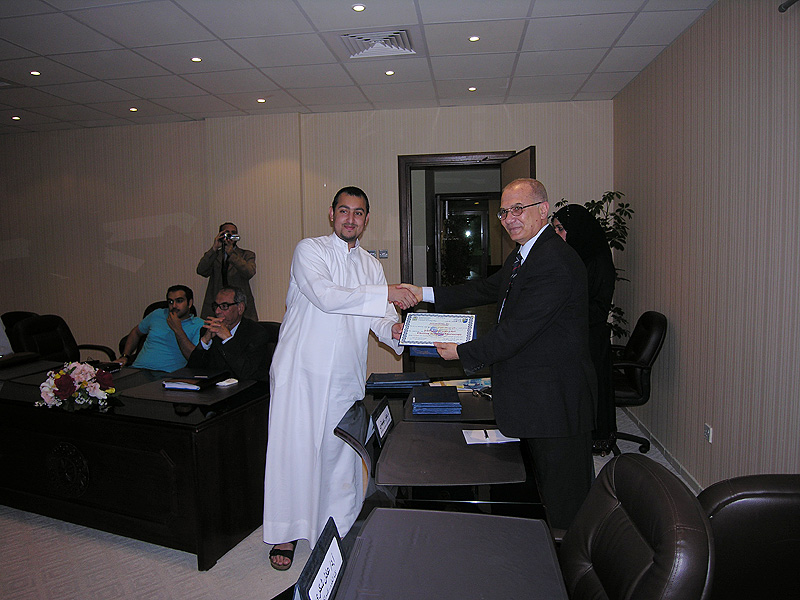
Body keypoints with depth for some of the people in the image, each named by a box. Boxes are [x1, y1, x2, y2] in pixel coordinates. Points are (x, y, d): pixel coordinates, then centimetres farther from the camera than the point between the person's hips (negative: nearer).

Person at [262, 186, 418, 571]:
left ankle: (337, 530, 24)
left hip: (347, 376, 4)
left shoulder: (370, 265, 15)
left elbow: (381, 316, 10)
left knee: (340, 453, 8)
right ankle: (286, 534, 17)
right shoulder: (309, 250, -2)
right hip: (302, 369, -4)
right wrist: (384, 293, -20)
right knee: (295, 448, 0)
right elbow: (326, 295, -19)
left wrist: (393, 329, -14)